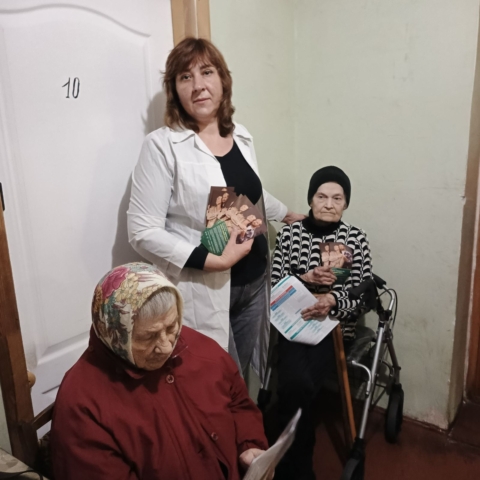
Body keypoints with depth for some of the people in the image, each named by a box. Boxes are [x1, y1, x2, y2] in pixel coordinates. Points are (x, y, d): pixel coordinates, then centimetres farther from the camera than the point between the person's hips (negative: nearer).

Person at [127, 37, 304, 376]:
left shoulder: (241, 136, 6)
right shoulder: (163, 145, -14)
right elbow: (143, 232, -17)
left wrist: (289, 215, 36)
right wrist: (215, 260, -22)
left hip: (253, 282, 6)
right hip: (203, 293, -6)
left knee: (240, 376, 19)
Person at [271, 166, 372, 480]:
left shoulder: (357, 238, 2)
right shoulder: (289, 233, 4)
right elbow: (274, 286, 3)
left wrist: (334, 300, -20)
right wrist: (304, 279, -15)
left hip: (336, 328, -1)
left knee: (294, 387, -24)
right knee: (297, 385, -27)